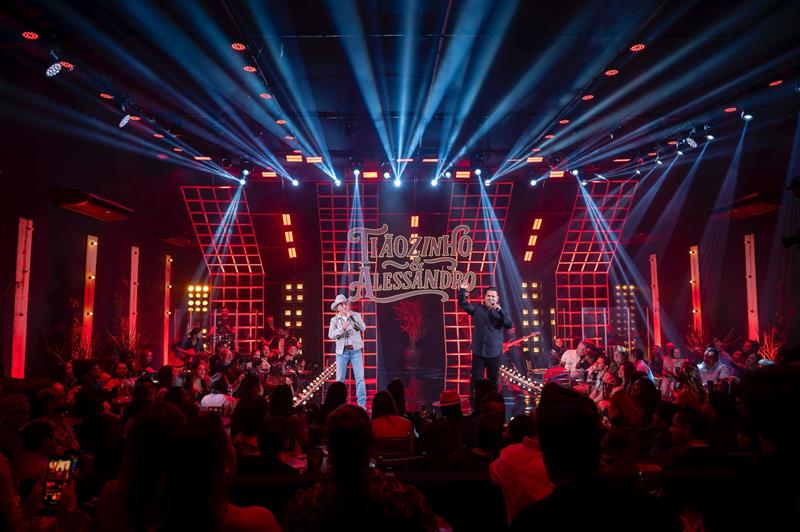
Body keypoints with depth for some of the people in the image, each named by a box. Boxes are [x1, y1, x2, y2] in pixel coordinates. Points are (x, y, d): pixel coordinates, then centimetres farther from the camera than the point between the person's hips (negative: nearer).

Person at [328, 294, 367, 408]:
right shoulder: (334, 319, 7)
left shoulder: (356, 315, 7)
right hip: (342, 351, 1)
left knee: (360, 378, -6)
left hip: (355, 350, 0)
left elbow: (363, 328, -7)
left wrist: (352, 317, -13)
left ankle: (362, 404, -2)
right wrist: (342, 328, -19)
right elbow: (331, 335, -4)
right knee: (340, 379, 3)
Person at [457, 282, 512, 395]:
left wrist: (500, 311, -21)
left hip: (494, 352, 0)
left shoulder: (500, 312, 2)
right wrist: (462, 290, -12)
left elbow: (509, 325, -11)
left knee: (493, 380, 10)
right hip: (478, 351, 0)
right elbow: (463, 304, 1)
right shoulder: (477, 309, 4)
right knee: (476, 379, 2)